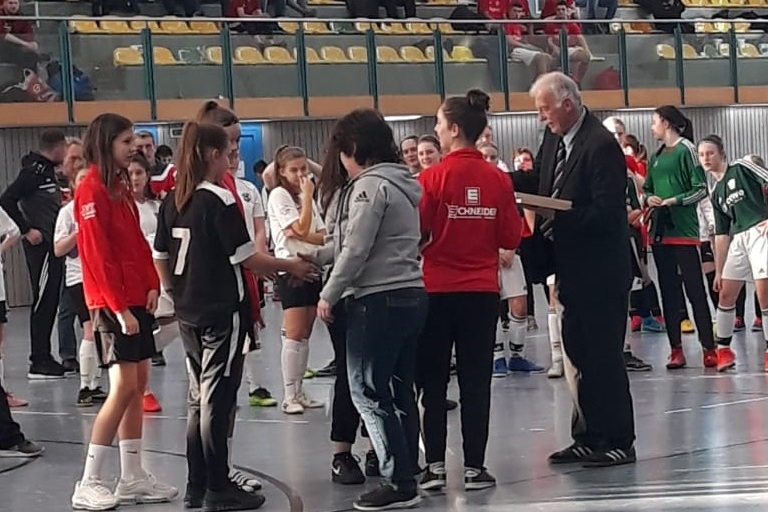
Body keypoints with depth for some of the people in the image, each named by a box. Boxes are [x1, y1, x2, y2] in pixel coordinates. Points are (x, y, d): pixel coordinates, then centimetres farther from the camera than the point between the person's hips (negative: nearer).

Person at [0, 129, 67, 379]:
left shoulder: (47, 171, 16)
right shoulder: (34, 170, -12)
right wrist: (26, 230, -17)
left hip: (51, 247, 10)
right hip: (41, 246, -10)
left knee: (48, 302, 12)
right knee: (43, 301, -7)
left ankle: (43, 358, 18)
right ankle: (39, 362, -4)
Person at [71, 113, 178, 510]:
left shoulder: (119, 187, 15)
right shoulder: (92, 190, -13)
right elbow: (97, 256, -18)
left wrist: (152, 286, 3)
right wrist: (119, 308, -19)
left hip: (136, 299, 9)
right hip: (112, 303, -9)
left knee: (138, 385, 9)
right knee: (123, 388, -10)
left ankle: (133, 478, 14)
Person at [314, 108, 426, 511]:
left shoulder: (369, 185, -12)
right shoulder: (400, 183, 16)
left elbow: (356, 250, -15)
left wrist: (329, 295, -6)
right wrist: (316, 255, 24)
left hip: (378, 300, -9)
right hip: (410, 295, 9)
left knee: (368, 391, -6)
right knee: (399, 391, 12)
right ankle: (406, 473, 15)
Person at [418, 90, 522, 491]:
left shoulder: (433, 178, -11)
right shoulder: (498, 179, -2)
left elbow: (415, 233, -10)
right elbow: (511, 237, 2)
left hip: (438, 291, -2)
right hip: (482, 292, 2)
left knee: (433, 382, 8)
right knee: (476, 381, 7)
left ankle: (435, 465, 7)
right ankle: (474, 467, 8)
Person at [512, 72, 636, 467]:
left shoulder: (601, 146, -18)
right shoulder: (554, 138, 8)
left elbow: (607, 212, -21)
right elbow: (537, 180, 17)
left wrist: (559, 219, -24)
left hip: (600, 271, -9)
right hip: (573, 270, 9)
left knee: (603, 356, -2)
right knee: (578, 356, 14)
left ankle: (618, 442, 6)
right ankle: (588, 437, 22)